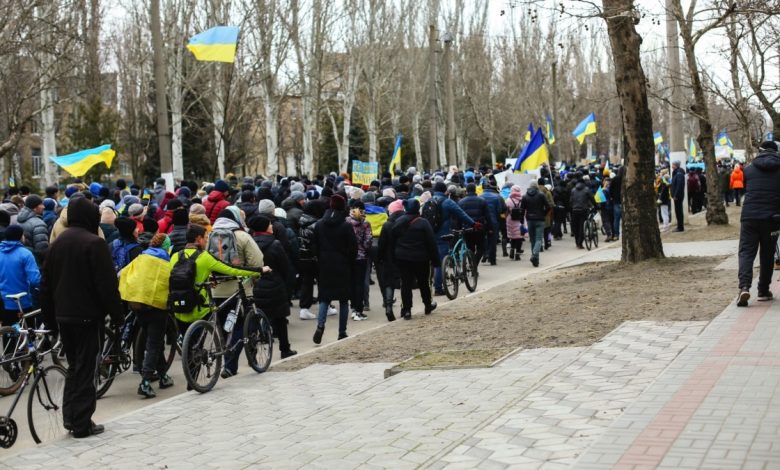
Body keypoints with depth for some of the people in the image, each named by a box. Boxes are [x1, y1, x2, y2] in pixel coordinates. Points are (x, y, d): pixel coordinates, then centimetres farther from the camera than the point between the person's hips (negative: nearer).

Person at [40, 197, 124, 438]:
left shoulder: (57, 244, 10)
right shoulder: (94, 243, -13)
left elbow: (46, 284, 14)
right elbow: (107, 284, -16)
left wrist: (50, 318, 19)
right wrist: (117, 314, -8)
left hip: (63, 315, 7)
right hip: (88, 315, -7)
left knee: (74, 365, 18)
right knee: (85, 368, -1)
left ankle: (70, 416, 16)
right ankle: (82, 423, 1)